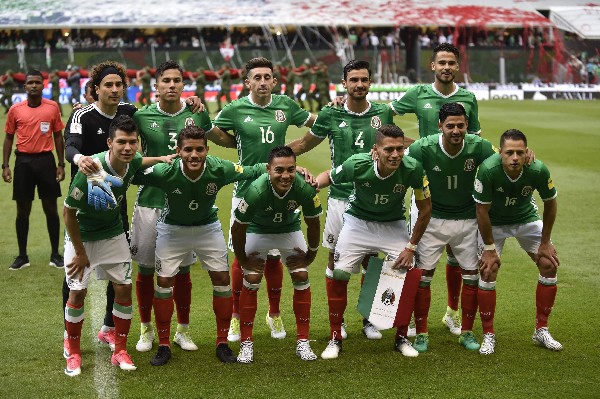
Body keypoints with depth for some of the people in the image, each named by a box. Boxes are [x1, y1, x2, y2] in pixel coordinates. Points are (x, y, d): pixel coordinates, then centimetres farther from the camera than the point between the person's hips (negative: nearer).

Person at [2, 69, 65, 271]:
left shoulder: (52, 107, 1)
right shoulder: (15, 109, 2)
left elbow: (58, 136, 7)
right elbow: (9, 138, 8)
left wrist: (61, 164, 3)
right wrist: (5, 165, 1)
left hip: (46, 160, 0)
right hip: (23, 162, 0)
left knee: (51, 208, 4)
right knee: (23, 210, 6)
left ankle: (55, 254, 15)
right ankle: (22, 256, 15)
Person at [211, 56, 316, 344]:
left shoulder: (285, 105, 3)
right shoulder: (236, 110, -4)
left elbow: (313, 121, 20)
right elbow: (211, 132, 10)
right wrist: (243, 145, 4)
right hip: (246, 190, -2)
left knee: (273, 255, 9)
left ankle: (274, 315, 25)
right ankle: (236, 316, 19)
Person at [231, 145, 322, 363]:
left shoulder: (304, 188, -33)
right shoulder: (257, 191, -39)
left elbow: (313, 223, -12)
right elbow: (238, 228, -23)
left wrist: (310, 254, -3)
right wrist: (243, 260, -12)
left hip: (290, 229, 2)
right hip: (257, 230, -2)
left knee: (301, 277, -6)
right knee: (251, 281, -11)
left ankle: (303, 342, 4)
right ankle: (246, 344, 1)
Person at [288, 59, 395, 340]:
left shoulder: (383, 113, 3)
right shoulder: (330, 114, 0)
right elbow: (304, 144, 12)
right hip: (340, 198, -1)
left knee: (370, 260, 7)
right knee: (336, 259, 5)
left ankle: (369, 319, 21)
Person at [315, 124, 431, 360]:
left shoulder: (412, 169, -28)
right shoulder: (357, 165, -28)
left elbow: (425, 209, -12)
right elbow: (329, 177, -5)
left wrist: (411, 247, -11)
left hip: (393, 225, 1)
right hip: (358, 222, 0)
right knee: (339, 275, -10)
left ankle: (402, 338, 10)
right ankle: (335, 339, 8)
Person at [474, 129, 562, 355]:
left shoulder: (538, 170, -29)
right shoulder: (488, 170, -34)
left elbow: (550, 204, -10)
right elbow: (482, 210, -22)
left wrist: (545, 243, -4)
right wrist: (489, 248, -17)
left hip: (526, 218, 3)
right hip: (493, 222, -2)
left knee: (549, 265, -4)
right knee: (488, 271, -13)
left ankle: (541, 330, 10)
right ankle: (488, 335, 2)